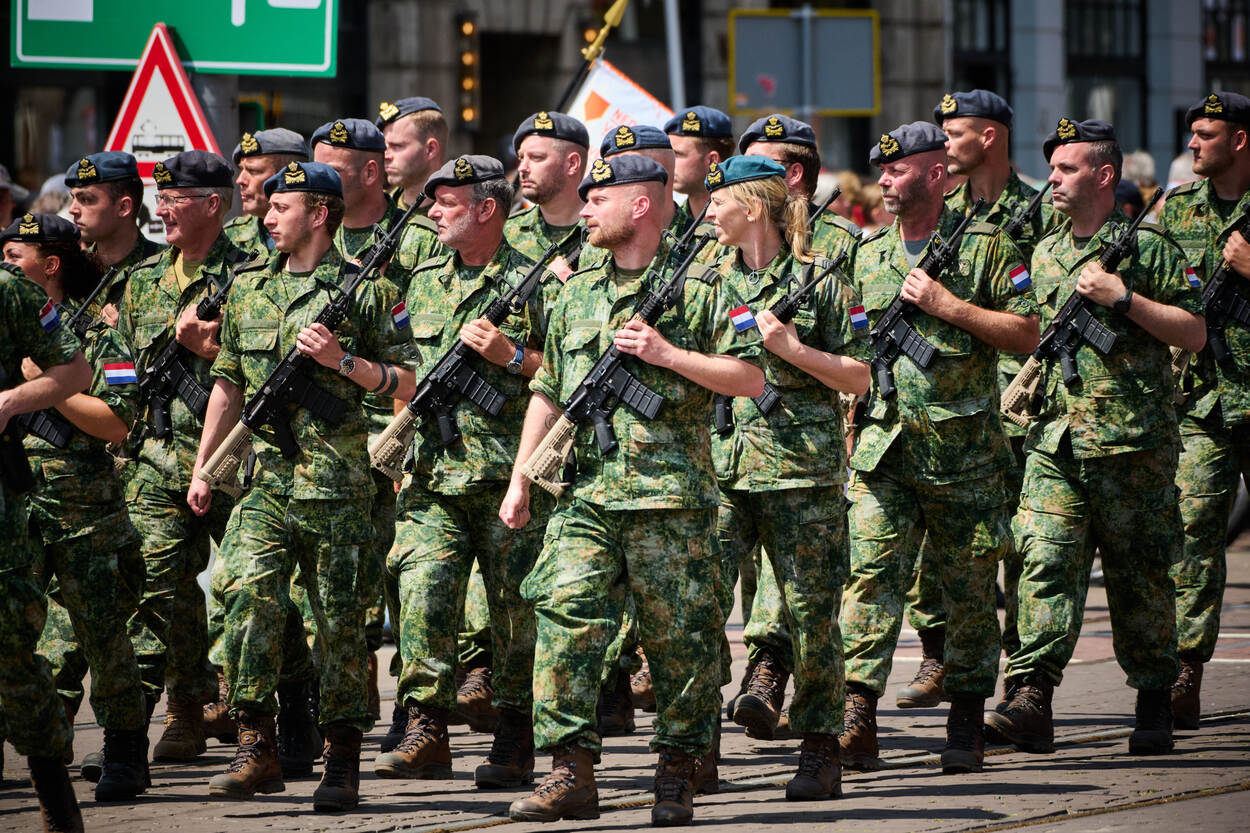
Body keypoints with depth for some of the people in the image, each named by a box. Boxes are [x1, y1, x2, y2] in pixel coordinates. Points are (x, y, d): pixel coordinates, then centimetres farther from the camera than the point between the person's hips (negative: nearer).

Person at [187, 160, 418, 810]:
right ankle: (257, 750, -9)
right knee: (250, 598, -13)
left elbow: (405, 377, 1)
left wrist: (341, 360, -13)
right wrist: (202, 468, 17)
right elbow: (227, 385, 20)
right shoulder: (248, 288, 14)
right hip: (263, 478, 3)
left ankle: (341, 763, 8)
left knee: (339, 621, 1)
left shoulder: (361, 291, 0)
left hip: (336, 481, -3)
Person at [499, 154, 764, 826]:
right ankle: (571, 774, -12)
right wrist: (519, 480, 17)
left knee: (678, 638, 2)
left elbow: (750, 378, -4)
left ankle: (679, 771, 15)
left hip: (670, 497, -4)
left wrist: (666, 353, -11)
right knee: (565, 621, -11)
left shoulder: (698, 291, 1)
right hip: (584, 496, 4)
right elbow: (546, 395, 22)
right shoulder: (576, 295, 17)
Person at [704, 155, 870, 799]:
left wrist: (792, 349, -11)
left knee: (811, 611, 0)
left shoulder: (820, 281, 0)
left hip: (802, 465, -4)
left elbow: (858, 378, -1)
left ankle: (820, 751, 10)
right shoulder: (711, 282, 14)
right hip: (723, 464, 4)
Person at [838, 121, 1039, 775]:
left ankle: (966, 726, 14)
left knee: (969, 592, 4)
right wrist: (850, 426, 15)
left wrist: (948, 305, -13)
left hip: (964, 452, -3)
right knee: (871, 575, -11)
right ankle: (858, 718, -17)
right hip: (883, 449, 3)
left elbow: (1027, 334, -6)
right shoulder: (868, 253, 13)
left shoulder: (984, 248, -1)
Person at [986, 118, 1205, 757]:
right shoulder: (1043, 255, 17)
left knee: (1139, 578, 3)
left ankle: (1154, 705, 13)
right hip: (1055, 440, 4)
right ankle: (1032, 697, -20)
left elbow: (1194, 334, -5)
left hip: (1133, 441, -4)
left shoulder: (1147, 247, -1)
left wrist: (1123, 298, -13)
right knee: (1045, 563, -11)